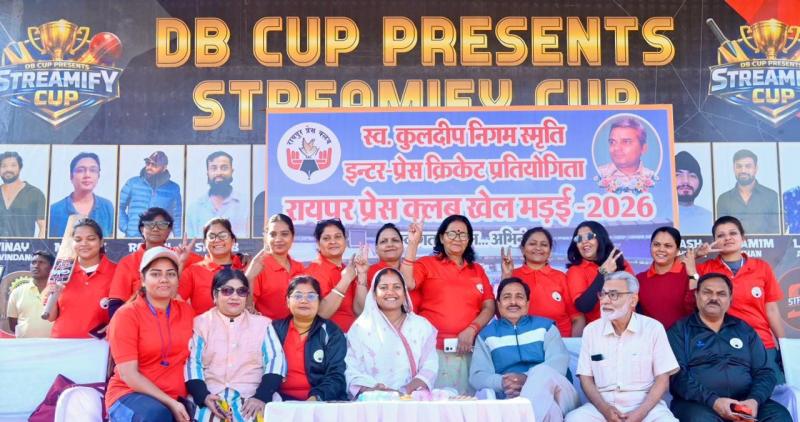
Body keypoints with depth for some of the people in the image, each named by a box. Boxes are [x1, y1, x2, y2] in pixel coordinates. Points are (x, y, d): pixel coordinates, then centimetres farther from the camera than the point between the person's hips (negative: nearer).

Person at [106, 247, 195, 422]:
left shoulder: (186, 311, 9)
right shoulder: (126, 315, -5)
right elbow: (128, 375, -11)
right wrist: (170, 403, -17)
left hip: (175, 399, 4)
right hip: (130, 394, -4)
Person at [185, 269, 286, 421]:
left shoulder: (262, 324, 16)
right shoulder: (201, 323, 14)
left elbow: (275, 361, 5)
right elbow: (192, 363, 4)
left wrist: (262, 397, -11)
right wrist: (203, 395, -13)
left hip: (251, 400, 0)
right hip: (211, 400, 0)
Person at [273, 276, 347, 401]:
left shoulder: (332, 332, 5)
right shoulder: (276, 329, 11)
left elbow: (336, 376, -3)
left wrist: (316, 398, -21)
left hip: (323, 402, -1)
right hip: (284, 400, 1)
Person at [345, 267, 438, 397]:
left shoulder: (422, 325, 14)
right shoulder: (361, 327, 9)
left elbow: (430, 365, 5)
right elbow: (351, 370, 0)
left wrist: (417, 384, -14)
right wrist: (371, 389, -17)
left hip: (412, 397, 2)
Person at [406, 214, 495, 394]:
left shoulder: (477, 270, 18)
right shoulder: (426, 264, 8)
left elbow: (489, 307, 11)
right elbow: (406, 284, -11)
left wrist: (472, 329, -6)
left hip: (468, 349, 3)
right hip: (434, 348, -3)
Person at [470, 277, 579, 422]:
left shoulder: (545, 326, 16)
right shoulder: (486, 335, 17)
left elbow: (559, 362, -2)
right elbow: (477, 376, 5)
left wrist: (527, 378, -23)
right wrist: (501, 382, -20)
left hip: (555, 392, -1)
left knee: (542, 372, -37)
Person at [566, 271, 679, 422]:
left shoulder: (654, 328, 1)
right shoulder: (591, 330, 6)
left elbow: (662, 379, 0)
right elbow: (586, 378, 6)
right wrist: (605, 409, -11)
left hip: (646, 405, -1)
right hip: (603, 406, 1)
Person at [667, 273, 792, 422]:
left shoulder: (744, 330, 19)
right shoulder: (680, 330, 7)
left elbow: (764, 372, 13)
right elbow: (677, 375, -5)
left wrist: (755, 400, -8)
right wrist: (712, 401, -19)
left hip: (744, 402, 3)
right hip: (698, 403, -3)